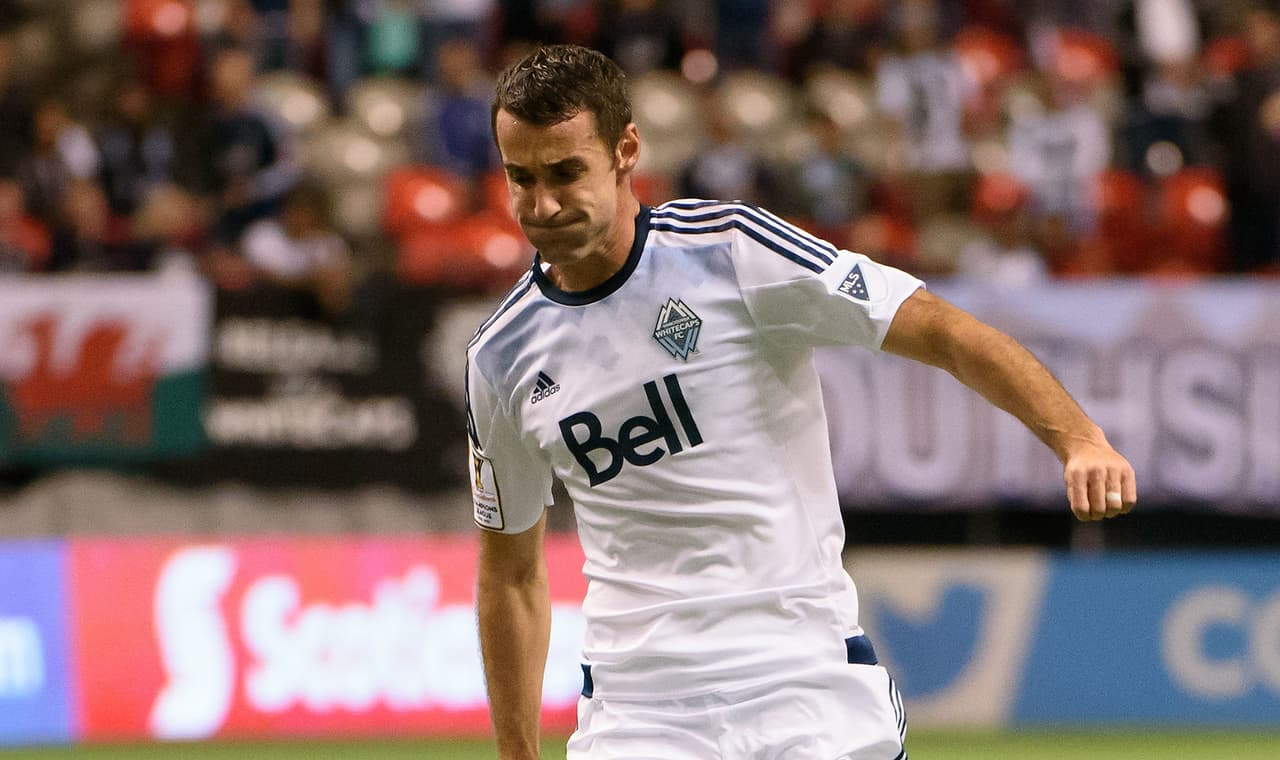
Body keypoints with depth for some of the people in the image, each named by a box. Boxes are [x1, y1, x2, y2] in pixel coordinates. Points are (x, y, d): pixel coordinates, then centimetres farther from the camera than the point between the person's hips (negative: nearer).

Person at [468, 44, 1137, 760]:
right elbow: (512, 572, 16)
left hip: (814, 688, -2)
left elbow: (939, 330, -11)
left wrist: (1078, 438, -26)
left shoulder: (731, 248, -7)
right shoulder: (503, 361, 5)